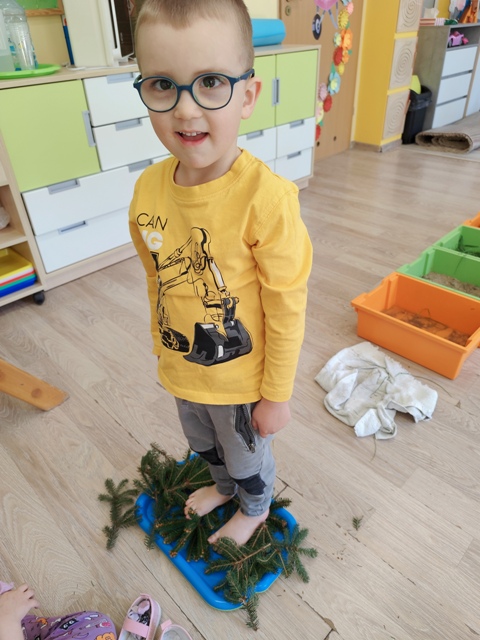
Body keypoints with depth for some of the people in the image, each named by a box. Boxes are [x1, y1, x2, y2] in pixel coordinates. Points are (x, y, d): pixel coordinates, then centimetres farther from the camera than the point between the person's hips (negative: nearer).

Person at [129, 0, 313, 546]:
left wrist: (276, 395, -12)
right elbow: (157, 280, 2)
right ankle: (223, 486, 66)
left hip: (241, 379, -5)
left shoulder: (265, 197, -29)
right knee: (204, 445, 32)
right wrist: (163, 348, 12)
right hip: (181, 371, 5)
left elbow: (287, 309, -21)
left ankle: (254, 508, 59)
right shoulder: (148, 188, -12)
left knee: (247, 455, 25)